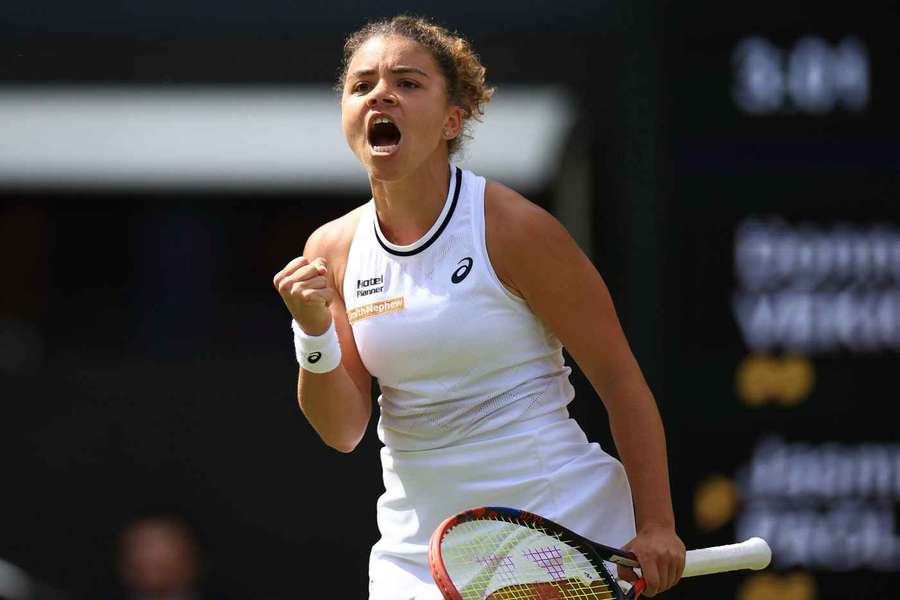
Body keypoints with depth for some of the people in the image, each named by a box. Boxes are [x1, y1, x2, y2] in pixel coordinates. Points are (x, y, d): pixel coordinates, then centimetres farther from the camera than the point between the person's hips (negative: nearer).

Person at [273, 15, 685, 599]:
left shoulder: (513, 228, -12)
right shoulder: (332, 250, 2)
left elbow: (620, 378, -8)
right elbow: (343, 430, 2)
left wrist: (655, 526, -13)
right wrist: (314, 333, -16)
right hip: (415, 549, 4)